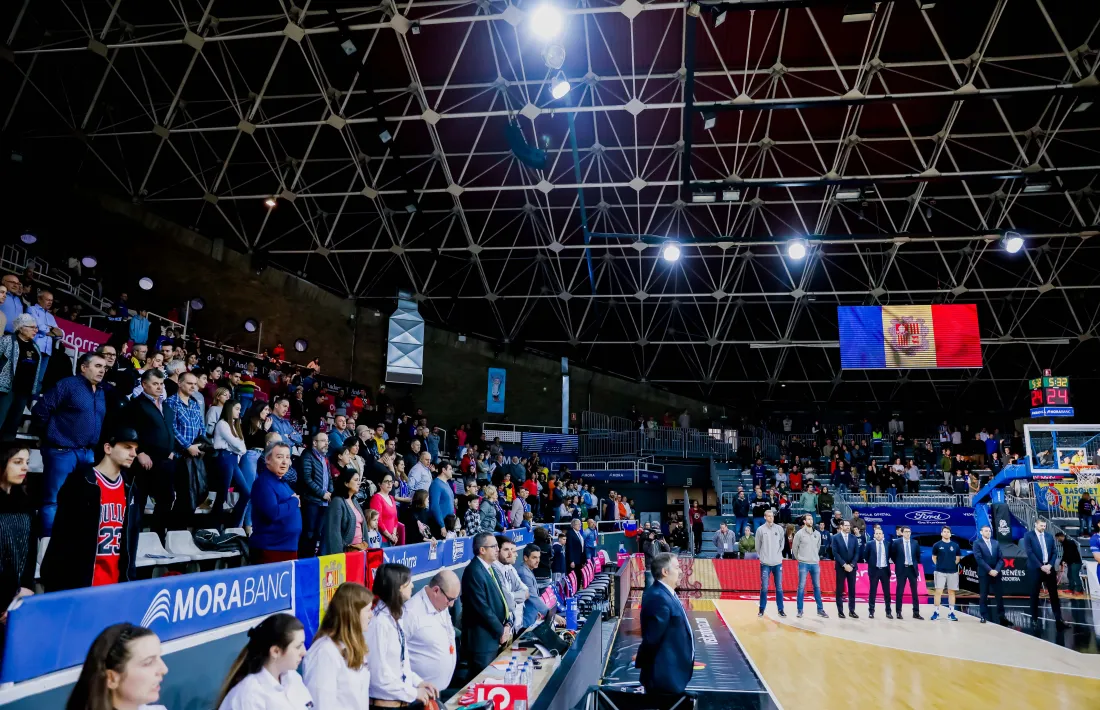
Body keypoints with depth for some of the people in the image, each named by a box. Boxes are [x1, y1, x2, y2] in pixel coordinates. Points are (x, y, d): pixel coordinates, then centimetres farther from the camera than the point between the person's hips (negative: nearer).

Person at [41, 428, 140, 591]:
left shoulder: (130, 489, 10)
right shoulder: (81, 482, -10)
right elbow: (64, 535, -11)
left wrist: (130, 577, 11)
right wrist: (58, 583, -13)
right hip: (76, 583, -6)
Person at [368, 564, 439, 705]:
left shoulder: (395, 616, 5)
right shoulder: (379, 622, -22)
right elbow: (377, 674, -22)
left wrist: (417, 681, 3)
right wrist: (413, 692, -14)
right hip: (384, 703, -8)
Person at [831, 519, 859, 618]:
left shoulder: (853, 537, 6)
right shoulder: (836, 537, -3)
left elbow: (857, 553, 4)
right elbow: (835, 553, -8)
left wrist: (852, 565, -8)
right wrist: (844, 565, -14)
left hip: (852, 567, 3)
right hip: (841, 567, -3)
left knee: (852, 590, 5)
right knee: (840, 590, 1)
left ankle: (852, 611, 12)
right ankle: (840, 611, 6)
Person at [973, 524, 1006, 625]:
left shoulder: (996, 543, 11)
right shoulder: (977, 544, -2)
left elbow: (1001, 558, 5)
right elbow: (979, 559, -10)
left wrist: (996, 570, -10)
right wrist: (989, 570, -16)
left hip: (996, 573, 3)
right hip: (984, 573, -3)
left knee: (999, 594, 2)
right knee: (983, 596, 0)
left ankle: (1001, 615, 14)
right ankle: (984, 616, 7)